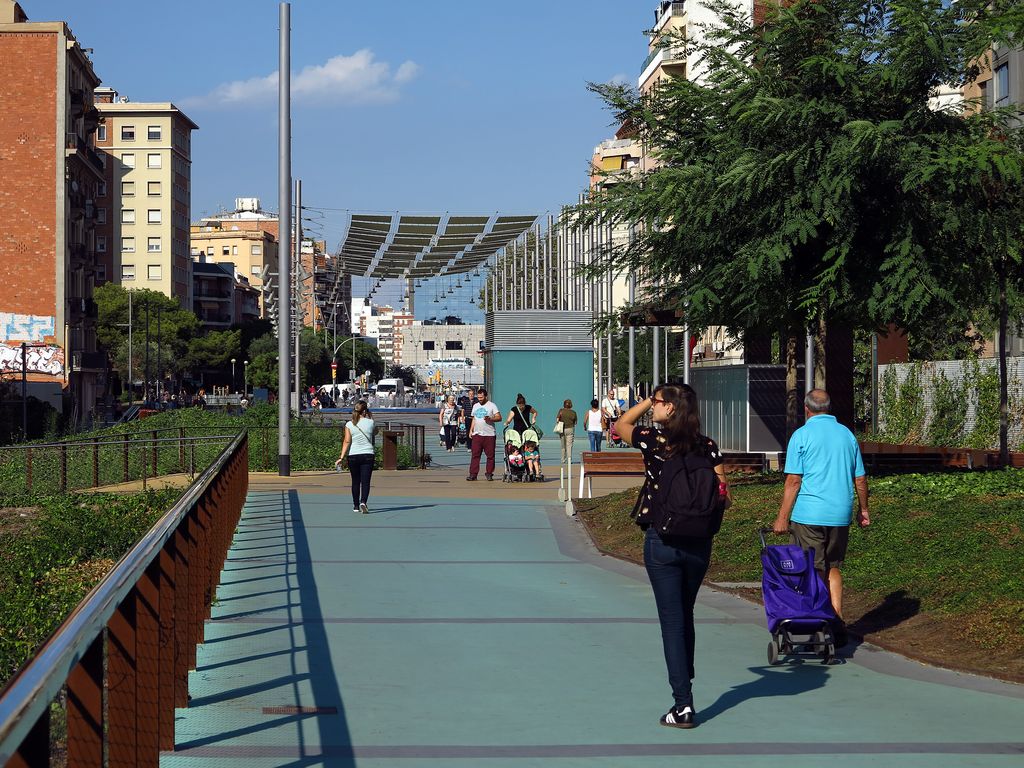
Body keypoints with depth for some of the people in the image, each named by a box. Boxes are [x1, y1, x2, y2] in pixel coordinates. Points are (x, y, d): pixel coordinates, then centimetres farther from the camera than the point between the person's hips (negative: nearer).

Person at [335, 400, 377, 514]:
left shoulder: (349, 424, -3)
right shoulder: (370, 422, -3)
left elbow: (347, 441, -8)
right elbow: (375, 432, 20)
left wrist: (342, 457, -8)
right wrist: (370, 417, 18)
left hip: (353, 455, 1)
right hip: (368, 455, -1)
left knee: (355, 482, 13)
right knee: (365, 481, -4)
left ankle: (356, 506, 21)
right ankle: (363, 502, -25)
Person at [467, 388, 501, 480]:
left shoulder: (491, 405, -1)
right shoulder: (475, 406, 17)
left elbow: (499, 417, -7)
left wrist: (490, 419, -24)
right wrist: (471, 430, 15)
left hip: (489, 435, -4)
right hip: (477, 434, 4)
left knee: (490, 455, 1)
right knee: (475, 455, -2)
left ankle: (489, 474, 10)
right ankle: (473, 474, -2)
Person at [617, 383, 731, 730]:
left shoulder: (653, 440, -9)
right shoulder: (708, 446, -2)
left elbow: (621, 424, 12)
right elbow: (725, 498, -2)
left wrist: (649, 399, 12)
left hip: (662, 541, -4)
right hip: (699, 543, 4)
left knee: (672, 620, 0)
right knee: (685, 616, 20)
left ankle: (684, 706, -3)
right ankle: (685, 681, 33)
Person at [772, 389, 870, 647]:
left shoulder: (802, 435, -5)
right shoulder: (847, 435, 9)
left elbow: (793, 481, -10)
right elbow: (860, 479, 12)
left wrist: (783, 518, -7)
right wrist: (863, 509, 26)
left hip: (808, 514, -4)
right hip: (840, 515, 4)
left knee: (813, 573, 2)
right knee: (833, 569, 15)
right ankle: (837, 627, 10)